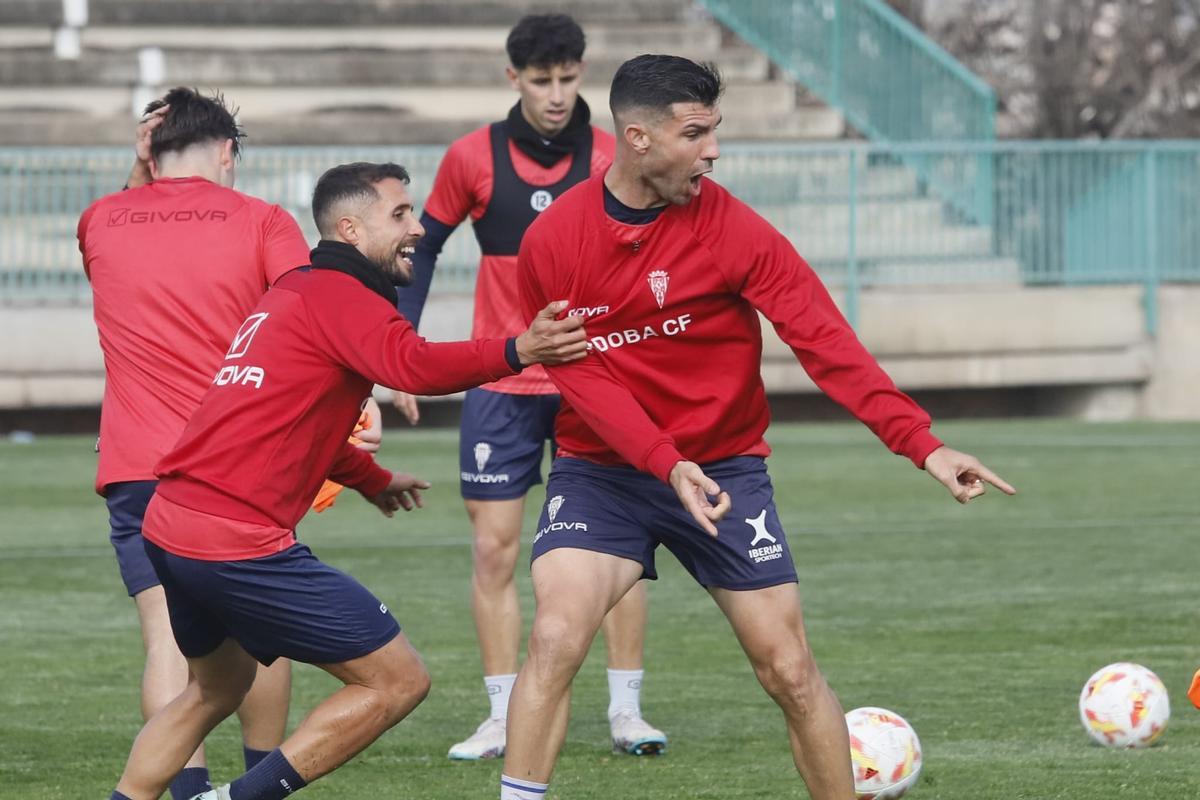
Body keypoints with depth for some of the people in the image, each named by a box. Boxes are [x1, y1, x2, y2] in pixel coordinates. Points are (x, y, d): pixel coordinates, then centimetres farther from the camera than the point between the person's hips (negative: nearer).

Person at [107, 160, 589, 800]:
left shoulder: (293, 291, 22)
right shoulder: (339, 296, -8)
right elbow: (412, 365, -29)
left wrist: (371, 479, 47)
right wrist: (516, 353, -40)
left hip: (167, 528, 10)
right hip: (240, 543, -10)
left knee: (215, 689, 32)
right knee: (399, 682, -3)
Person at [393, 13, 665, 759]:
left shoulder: (613, 157, -4)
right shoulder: (472, 158, -3)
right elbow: (424, 248, 7)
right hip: (502, 383, 0)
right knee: (495, 549, -1)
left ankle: (627, 710, 6)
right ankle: (503, 719, 6)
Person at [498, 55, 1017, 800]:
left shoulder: (734, 229, -12)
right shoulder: (554, 241, -10)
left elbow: (826, 341, -17)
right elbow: (580, 374, -11)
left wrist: (921, 443, -28)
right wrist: (666, 461, -26)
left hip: (725, 471, 1)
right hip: (601, 470, 0)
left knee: (791, 671, 1)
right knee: (556, 638, -21)